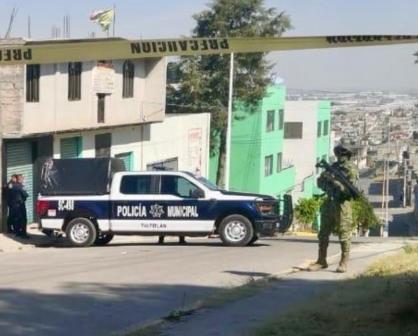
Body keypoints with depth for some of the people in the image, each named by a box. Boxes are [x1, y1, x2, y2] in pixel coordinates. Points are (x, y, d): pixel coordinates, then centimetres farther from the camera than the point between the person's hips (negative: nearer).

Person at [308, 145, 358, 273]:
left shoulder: (351, 170, -4)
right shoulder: (333, 167, 15)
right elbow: (320, 182, 15)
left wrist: (334, 181, -20)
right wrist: (324, 176, -7)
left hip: (343, 205, -6)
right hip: (329, 203, 6)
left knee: (344, 235, -2)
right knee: (323, 233, 8)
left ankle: (343, 263, 5)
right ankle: (321, 261, 15)